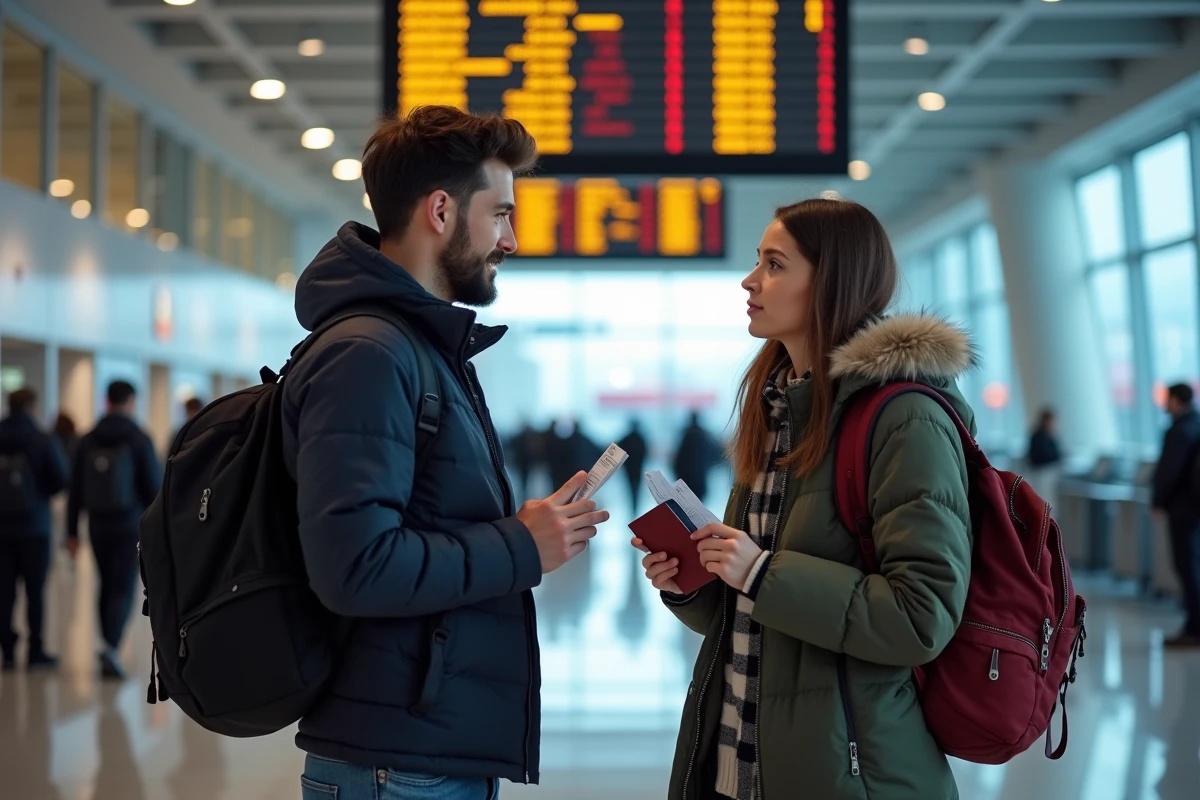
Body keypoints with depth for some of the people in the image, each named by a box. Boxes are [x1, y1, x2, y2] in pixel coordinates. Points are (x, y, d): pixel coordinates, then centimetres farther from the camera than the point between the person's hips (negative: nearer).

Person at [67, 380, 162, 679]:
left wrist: (72, 532, 10)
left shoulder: (88, 441, 5)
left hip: (98, 527, 4)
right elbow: (155, 486, -8)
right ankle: (111, 648, -22)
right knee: (123, 589, -5)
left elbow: (75, 490, 6)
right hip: (130, 526, -4)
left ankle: (110, 649, 20)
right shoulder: (139, 439, -7)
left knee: (107, 586, 16)